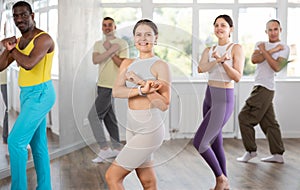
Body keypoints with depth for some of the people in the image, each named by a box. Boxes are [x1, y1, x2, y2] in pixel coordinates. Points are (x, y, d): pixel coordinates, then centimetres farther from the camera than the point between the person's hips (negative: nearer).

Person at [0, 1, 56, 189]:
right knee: (38, 143, 13)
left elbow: (28, 64, -31)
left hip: (40, 94, -9)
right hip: (28, 94, 9)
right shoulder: (19, 41, 11)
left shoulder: (43, 38, -15)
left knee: (16, 141, -11)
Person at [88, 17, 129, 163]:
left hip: (112, 86, -7)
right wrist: (111, 50, -16)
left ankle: (104, 149, -5)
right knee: (109, 117, 12)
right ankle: (116, 148, 21)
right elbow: (95, 60, -6)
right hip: (102, 85, 8)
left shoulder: (122, 43, -5)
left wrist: (109, 49, -15)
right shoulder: (98, 44, 13)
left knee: (93, 115, -11)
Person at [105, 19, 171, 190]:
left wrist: (141, 82, -20)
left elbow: (164, 105, -15)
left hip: (150, 131, -6)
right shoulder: (128, 63, 8)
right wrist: (142, 90, -23)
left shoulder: (161, 66, -9)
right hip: (132, 129, 6)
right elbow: (116, 91, -8)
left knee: (112, 176, -6)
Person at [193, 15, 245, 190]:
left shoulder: (237, 49, -8)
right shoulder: (209, 50, 9)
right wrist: (217, 60, -29)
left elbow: (237, 77, -15)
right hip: (209, 98, 7)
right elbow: (201, 69, -11)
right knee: (215, 143, 13)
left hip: (224, 100, -7)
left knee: (199, 143, -12)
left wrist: (224, 62, -29)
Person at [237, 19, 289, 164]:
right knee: (269, 122, 9)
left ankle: (250, 150, 5)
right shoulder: (261, 44, 15)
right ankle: (277, 154, 16)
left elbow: (277, 67, -18)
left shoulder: (284, 48, -2)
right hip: (260, 87, 7)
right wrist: (272, 51, -10)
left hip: (265, 88, -7)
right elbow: (254, 59, -4)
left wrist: (265, 51, -13)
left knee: (245, 117, -7)